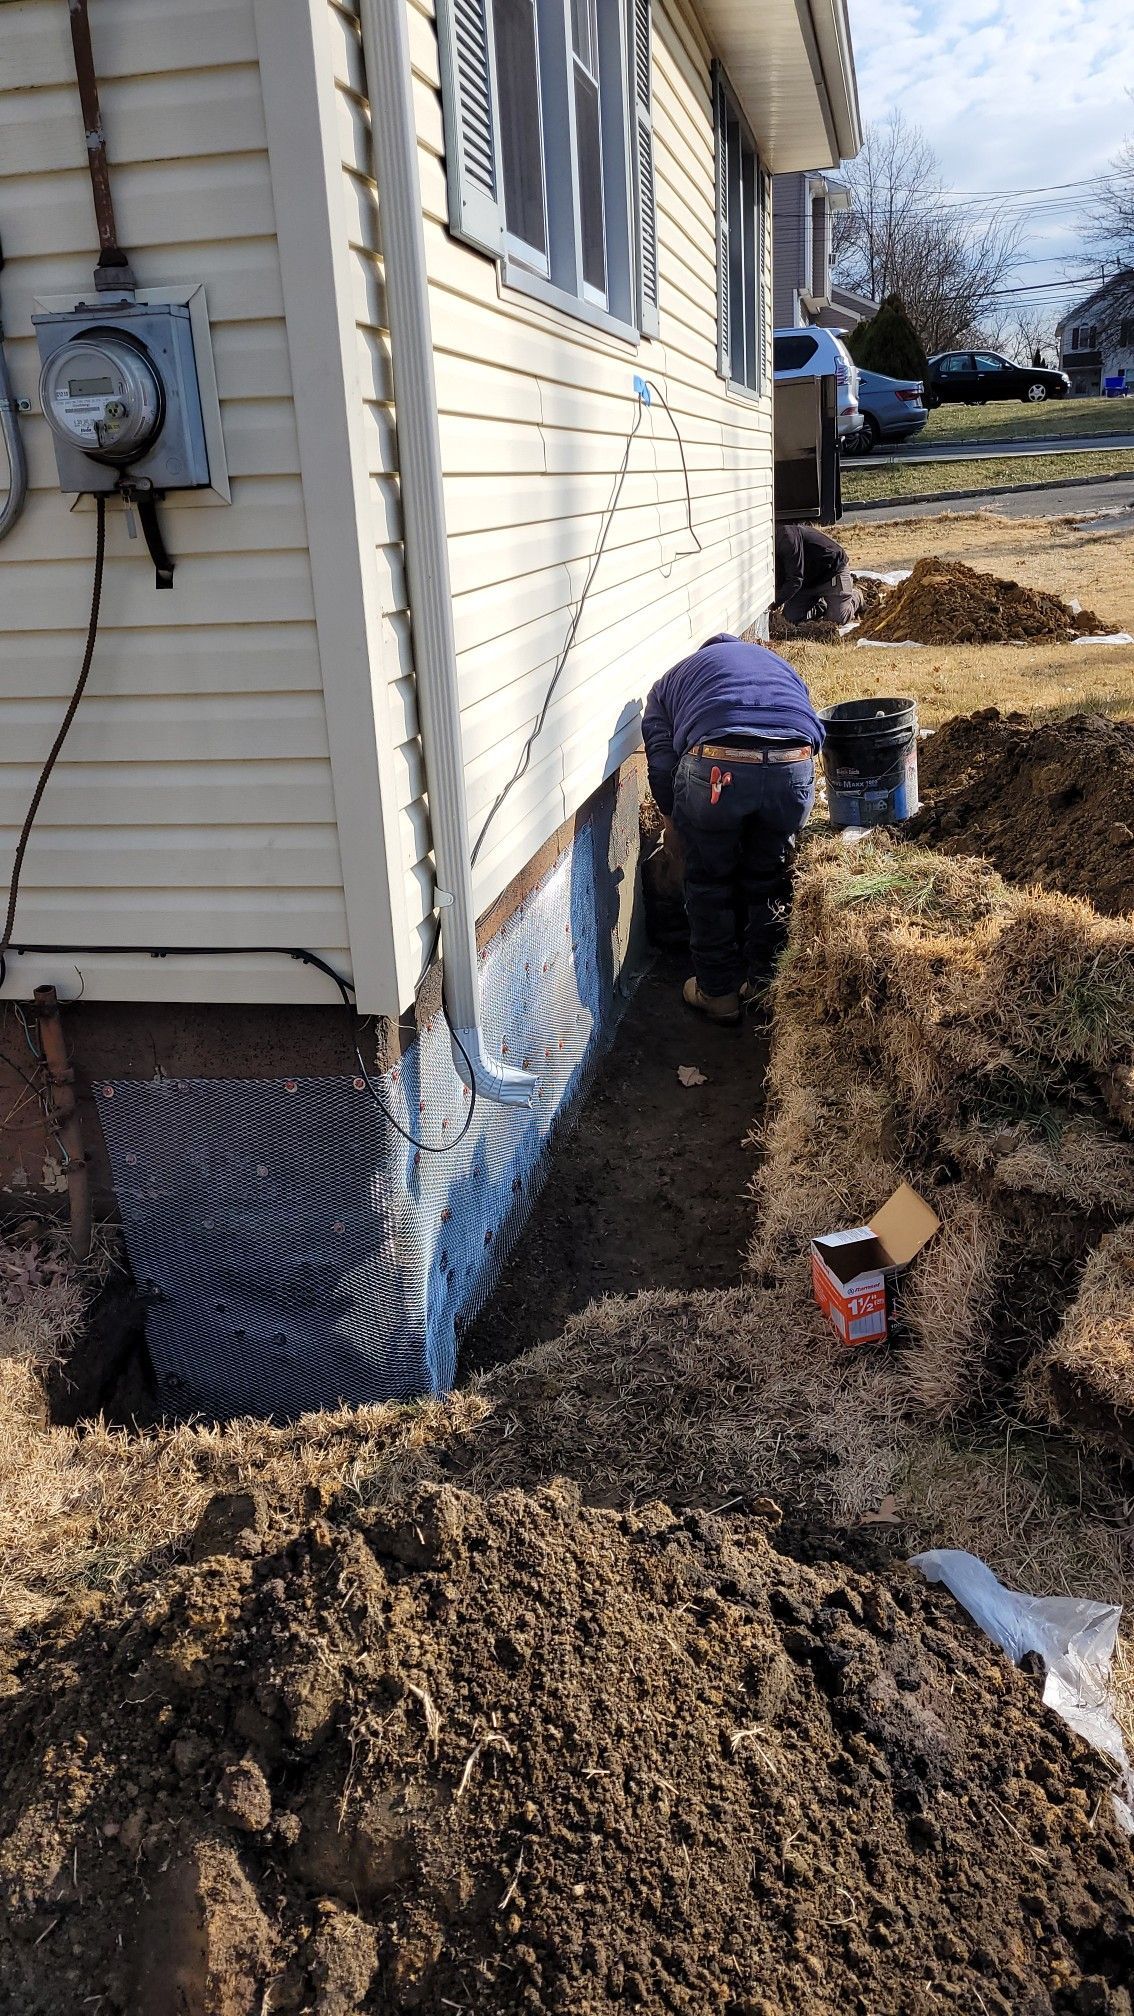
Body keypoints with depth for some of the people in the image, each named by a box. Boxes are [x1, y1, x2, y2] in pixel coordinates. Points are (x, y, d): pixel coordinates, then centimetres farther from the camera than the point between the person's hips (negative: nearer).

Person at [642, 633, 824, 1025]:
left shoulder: (669, 682, 29)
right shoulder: (779, 665, 39)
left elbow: (661, 770, 17)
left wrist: (684, 823, 32)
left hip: (715, 767, -3)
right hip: (793, 766, 3)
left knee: (709, 883, 19)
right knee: (770, 879, 24)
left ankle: (718, 992, 30)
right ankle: (765, 984, 38)